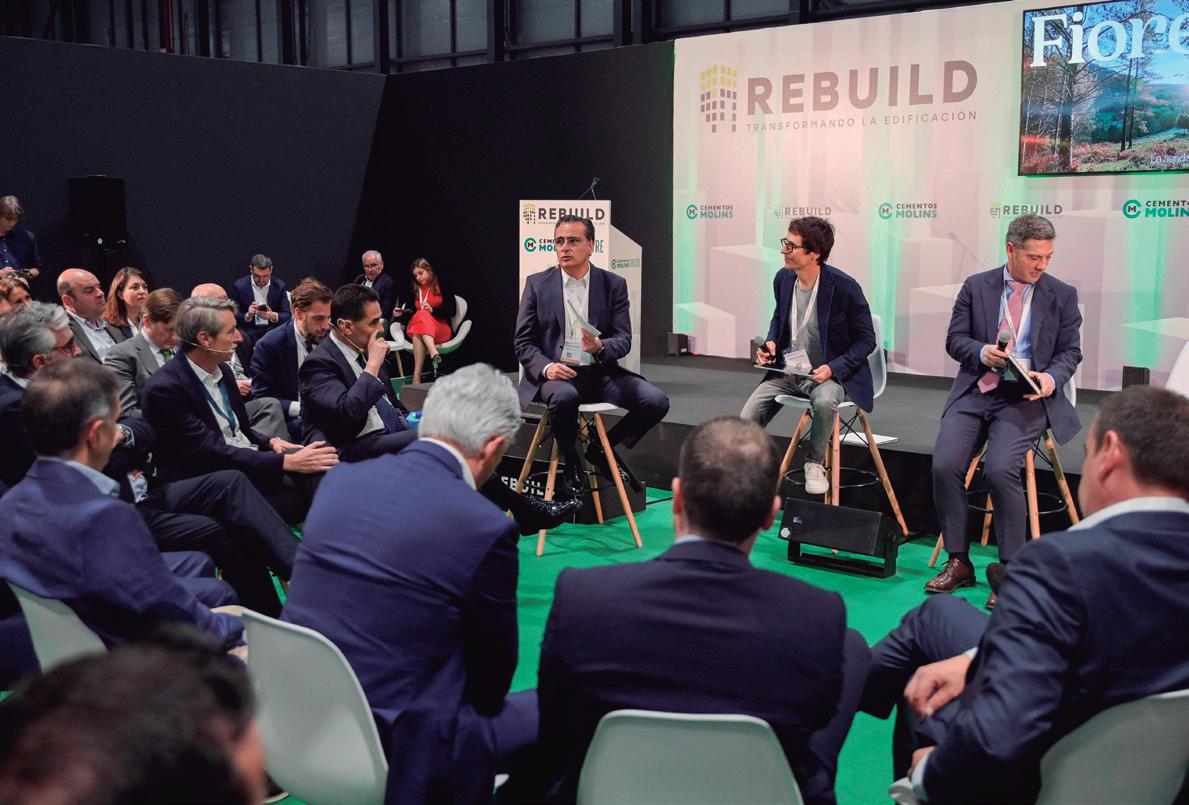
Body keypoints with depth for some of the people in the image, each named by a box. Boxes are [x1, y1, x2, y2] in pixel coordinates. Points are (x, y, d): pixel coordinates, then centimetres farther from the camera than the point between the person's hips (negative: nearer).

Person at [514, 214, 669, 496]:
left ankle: (601, 449, 9)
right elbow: (523, 343, 2)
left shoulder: (614, 284, 6)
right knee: (564, 396, -38)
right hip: (556, 372, -2)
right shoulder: (537, 284, 3)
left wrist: (600, 347, -22)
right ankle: (572, 464, -7)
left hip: (600, 372, 3)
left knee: (656, 401, -18)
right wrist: (546, 367, -19)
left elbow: (624, 340, 1)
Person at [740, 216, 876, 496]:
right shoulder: (783, 278, 0)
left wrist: (833, 368, -22)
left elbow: (866, 340, -9)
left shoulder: (844, 286, -17)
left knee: (824, 401, -39)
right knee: (747, 420, -13)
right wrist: (770, 342, 0)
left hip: (827, 373, -5)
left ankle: (815, 464, -12)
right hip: (786, 370, 5)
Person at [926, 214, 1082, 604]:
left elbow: (1070, 351, 8)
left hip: (1026, 396, -2)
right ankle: (958, 562, 0)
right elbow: (955, 339, 8)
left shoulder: (1062, 295, 7)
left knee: (1000, 469, -26)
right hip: (975, 392, 2)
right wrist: (983, 353, -13)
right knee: (944, 465, -17)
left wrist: (1052, 378, -13)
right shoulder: (976, 286, 9)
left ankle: (1011, 569, -10)